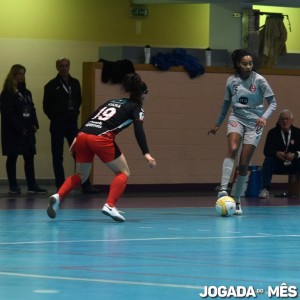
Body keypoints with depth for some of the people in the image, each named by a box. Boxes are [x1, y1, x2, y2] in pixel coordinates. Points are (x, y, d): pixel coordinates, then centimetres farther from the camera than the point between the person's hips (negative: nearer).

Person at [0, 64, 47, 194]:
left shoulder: (26, 93, 16)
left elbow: (31, 109, 15)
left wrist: (34, 124, -1)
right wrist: (20, 128, -17)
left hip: (27, 131, 7)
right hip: (13, 131, -7)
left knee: (29, 157, 4)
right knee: (12, 157, 0)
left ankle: (32, 185, 6)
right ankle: (13, 186, 4)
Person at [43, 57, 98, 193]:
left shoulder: (75, 83, 8)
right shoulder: (51, 85, -4)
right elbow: (46, 106, 0)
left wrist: (75, 114, 7)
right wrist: (55, 118, 0)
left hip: (72, 124, 3)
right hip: (57, 126, -3)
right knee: (57, 156, 2)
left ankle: (85, 185, 1)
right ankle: (60, 186, 6)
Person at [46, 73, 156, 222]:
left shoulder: (113, 101, 30)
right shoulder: (136, 108, 12)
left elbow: (90, 117, 24)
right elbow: (138, 131, -5)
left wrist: (76, 139, 23)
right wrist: (146, 153, -13)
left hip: (82, 135, 6)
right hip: (101, 138, -6)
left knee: (81, 175, 21)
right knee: (123, 172, 11)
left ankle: (58, 196, -2)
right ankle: (110, 205, -7)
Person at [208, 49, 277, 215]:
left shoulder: (259, 80, -7)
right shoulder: (231, 81, 1)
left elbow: (272, 102, -2)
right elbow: (226, 103, 16)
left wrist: (264, 117, -20)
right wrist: (218, 124, 21)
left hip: (254, 123, -1)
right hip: (236, 119, 1)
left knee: (244, 164, -2)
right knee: (232, 149, -29)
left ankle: (237, 201, 10)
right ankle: (223, 189, -37)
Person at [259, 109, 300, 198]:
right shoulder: (273, 132, 0)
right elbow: (266, 150, -9)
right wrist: (276, 153, -31)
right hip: (277, 163, 0)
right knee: (268, 160, -30)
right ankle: (265, 189, -30)